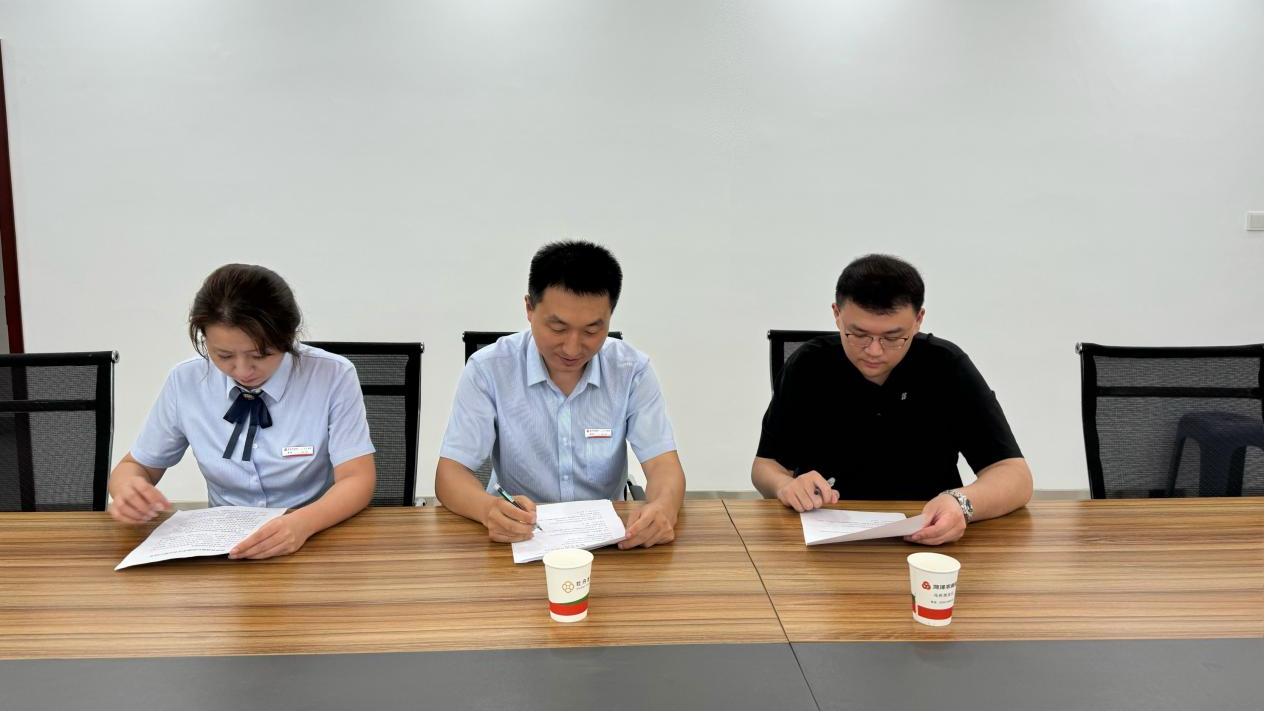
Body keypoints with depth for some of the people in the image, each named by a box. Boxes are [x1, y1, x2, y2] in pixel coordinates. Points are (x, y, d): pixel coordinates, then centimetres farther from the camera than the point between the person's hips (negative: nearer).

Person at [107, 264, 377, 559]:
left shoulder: (333, 376, -12)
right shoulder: (184, 382, -4)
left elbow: (357, 479, -14)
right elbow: (136, 466, 8)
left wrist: (303, 522, -34)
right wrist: (127, 490, -15)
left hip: (316, 539, -3)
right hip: (224, 547, 3)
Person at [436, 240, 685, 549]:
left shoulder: (632, 370, -6)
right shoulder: (488, 369, -10)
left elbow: (664, 466, -9)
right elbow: (449, 474, -12)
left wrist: (662, 508, -34)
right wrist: (490, 509, -35)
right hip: (516, 536, -1)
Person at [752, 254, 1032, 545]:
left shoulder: (947, 367, -8)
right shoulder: (808, 366, -5)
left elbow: (1015, 476, -11)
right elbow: (765, 465, 4)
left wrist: (961, 503, -31)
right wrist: (787, 486, -19)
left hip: (929, 540, -1)